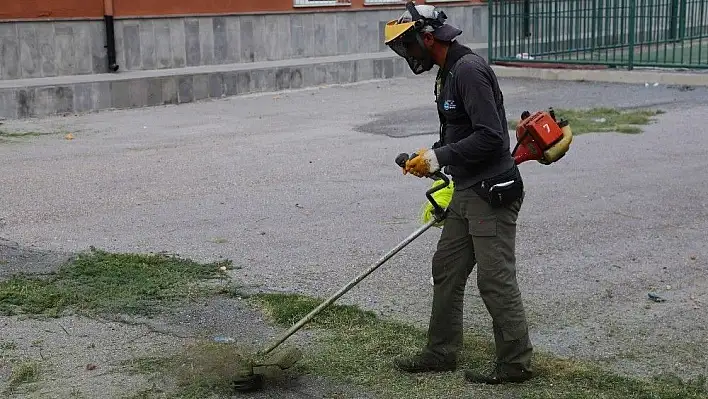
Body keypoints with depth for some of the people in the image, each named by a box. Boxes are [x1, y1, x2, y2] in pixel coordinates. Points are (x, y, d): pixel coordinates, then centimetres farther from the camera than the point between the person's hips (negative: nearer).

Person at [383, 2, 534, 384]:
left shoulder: (469, 70, -19)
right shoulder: (448, 72, 13)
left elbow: (490, 136, -25)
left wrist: (439, 158, -18)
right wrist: (431, 154, 7)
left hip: (491, 194, -10)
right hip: (466, 192, 10)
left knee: (496, 281, -2)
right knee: (446, 270, 15)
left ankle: (515, 363, 11)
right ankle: (441, 352, 26)